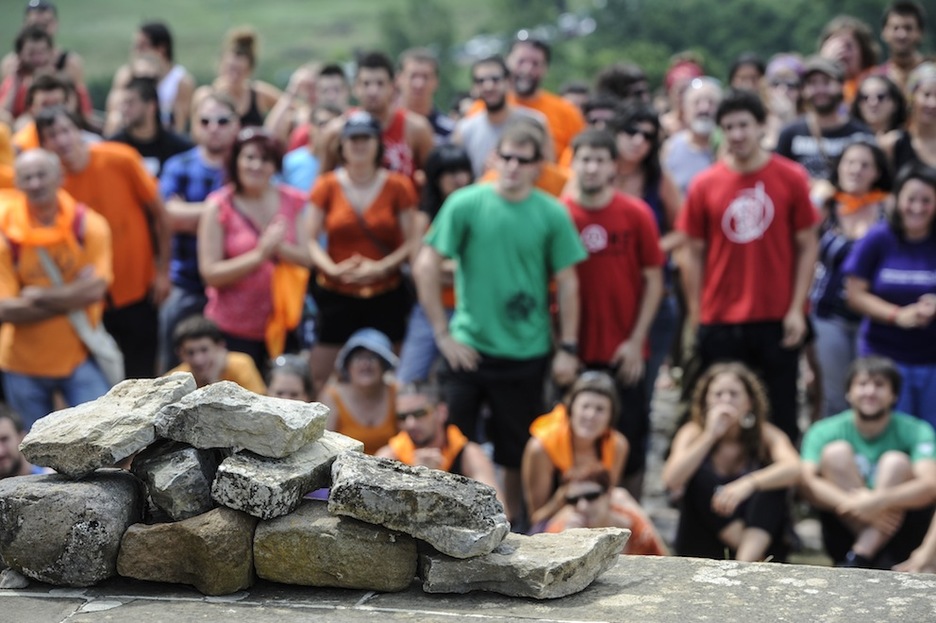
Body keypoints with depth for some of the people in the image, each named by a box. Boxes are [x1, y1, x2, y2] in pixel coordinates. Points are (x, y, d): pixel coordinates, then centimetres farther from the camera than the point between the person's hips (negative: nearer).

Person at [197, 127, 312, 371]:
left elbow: (308, 259, 2)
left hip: (281, 325, 3)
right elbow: (210, 273, -11)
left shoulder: (293, 203, 6)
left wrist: (279, 247, -17)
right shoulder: (219, 207, -5)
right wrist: (260, 255, -19)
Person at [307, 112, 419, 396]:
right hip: (335, 296, 0)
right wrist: (333, 268, -15)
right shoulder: (327, 186, 3)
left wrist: (383, 266, -14)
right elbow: (310, 239, 1)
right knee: (320, 381, -3)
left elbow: (412, 241, 2)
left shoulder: (397, 186, 3)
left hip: (385, 297, 0)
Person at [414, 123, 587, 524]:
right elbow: (426, 267, -4)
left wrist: (568, 348, -1)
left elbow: (567, 282, 2)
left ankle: (512, 520, 31)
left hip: (527, 352, 1)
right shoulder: (465, 204, -6)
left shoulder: (552, 214, -3)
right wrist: (443, 333, -6)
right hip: (469, 347, -1)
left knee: (518, 450, 13)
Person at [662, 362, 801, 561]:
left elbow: (793, 469, -28)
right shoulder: (693, 432, -6)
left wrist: (748, 483, -45)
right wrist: (710, 435, -28)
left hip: (759, 535, 0)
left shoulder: (765, 435, -6)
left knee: (769, 476, -22)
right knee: (700, 472, -20)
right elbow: (671, 481, -23)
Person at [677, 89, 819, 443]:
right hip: (720, 322, 1)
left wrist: (797, 309, -4)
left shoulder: (791, 178, -1)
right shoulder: (704, 185, 1)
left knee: (781, 416, 6)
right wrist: (695, 317, 0)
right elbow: (694, 255, 5)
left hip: (778, 321, -1)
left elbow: (807, 246, 2)